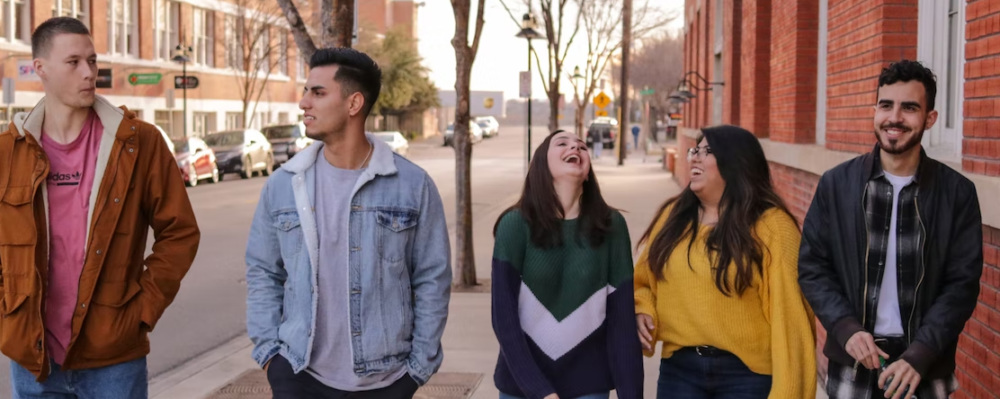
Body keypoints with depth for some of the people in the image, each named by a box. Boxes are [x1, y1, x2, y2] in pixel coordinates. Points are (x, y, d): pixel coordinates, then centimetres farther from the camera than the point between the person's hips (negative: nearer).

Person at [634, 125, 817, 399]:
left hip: (747, 372, -4)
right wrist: (642, 311, -3)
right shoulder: (673, 215, 7)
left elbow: (790, 314, -13)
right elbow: (644, 281, 19)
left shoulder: (771, 225, -9)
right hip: (679, 368, 4)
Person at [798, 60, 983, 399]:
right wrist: (846, 328, -13)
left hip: (926, 365, -1)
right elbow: (812, 267, 2)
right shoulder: (836, 183, 0)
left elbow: (963, 283, -5)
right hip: (853, 360, 1)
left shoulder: (957, 192, -2)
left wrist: (919, 355, -15)